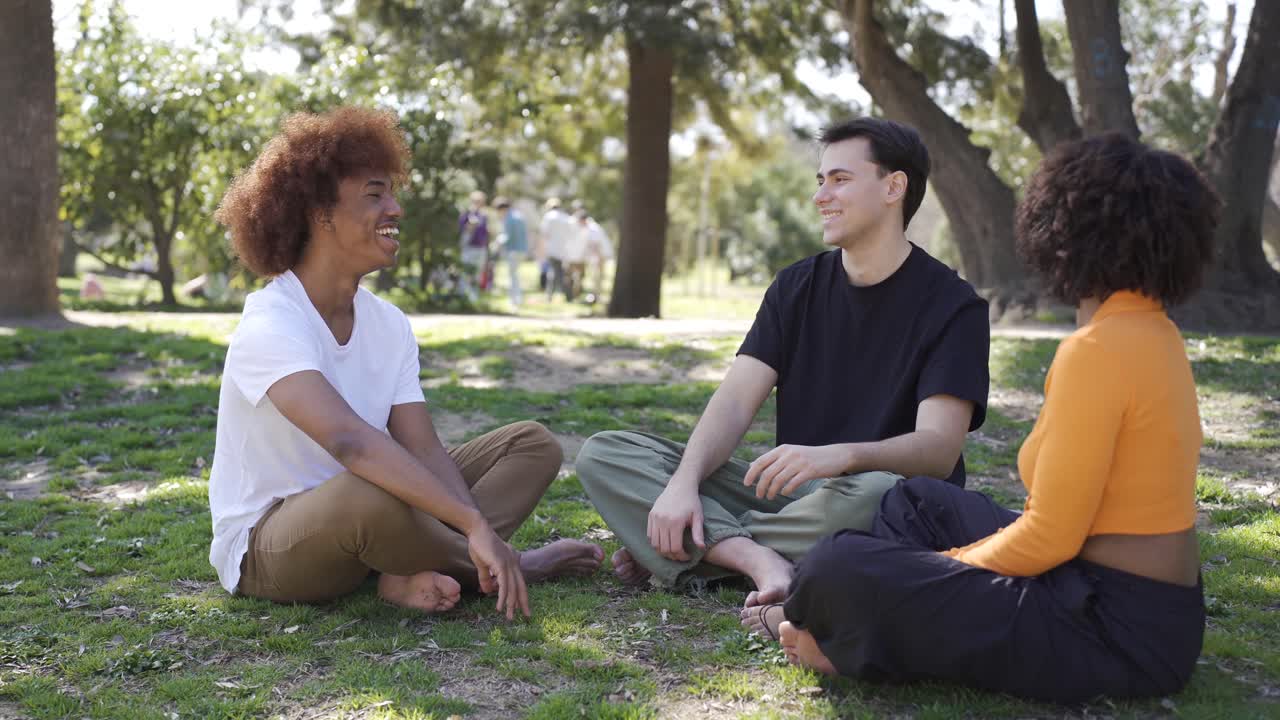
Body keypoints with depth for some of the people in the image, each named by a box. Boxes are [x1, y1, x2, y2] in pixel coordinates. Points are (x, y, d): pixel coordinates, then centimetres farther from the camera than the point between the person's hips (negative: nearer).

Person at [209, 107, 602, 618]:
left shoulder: (389, 325, 1)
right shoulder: (269, 327, -23)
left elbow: (425, 452, -7)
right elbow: (347, 439, -40)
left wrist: (481, 535, -25)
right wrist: (476, 525, -45)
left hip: (351, 523, 8)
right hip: (262, 547, -8)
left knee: (533, 445, 1)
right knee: (366, 495, -42)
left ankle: (415, 572, -20)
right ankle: (500, 568, -13)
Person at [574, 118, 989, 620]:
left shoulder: (952, 305, -7)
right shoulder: (798, 287, 8)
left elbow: (940, 448, -19)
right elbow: (735, 401, -2)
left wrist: (839, 456, -39)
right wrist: (683, 483, -22)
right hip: (792, 493, 5)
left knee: (874, 495, -43)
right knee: (603, 455, -8)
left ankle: (689, 549, -22)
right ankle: (757, 558, -29)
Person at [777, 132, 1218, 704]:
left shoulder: (1097, 349, -21)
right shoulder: (1153, 330, 9)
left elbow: (1049, 538, -22)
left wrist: (942, 569, -5)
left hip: (1115, 631, -10)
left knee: (838, 572, -20)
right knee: (916, 503, 23)